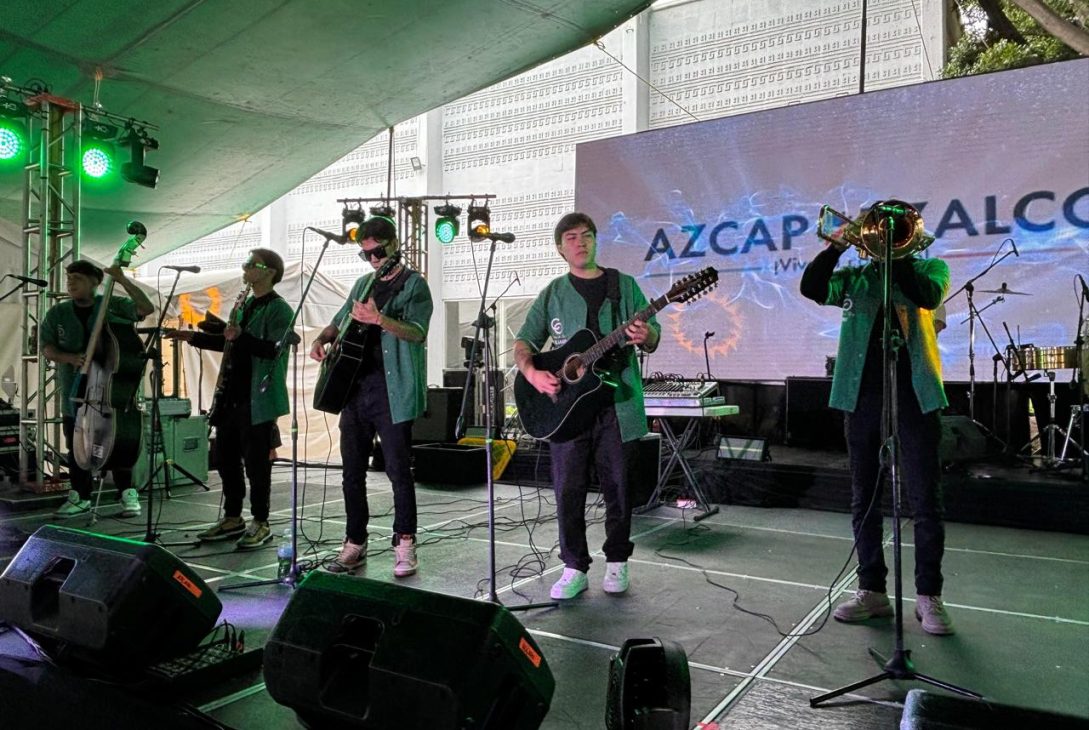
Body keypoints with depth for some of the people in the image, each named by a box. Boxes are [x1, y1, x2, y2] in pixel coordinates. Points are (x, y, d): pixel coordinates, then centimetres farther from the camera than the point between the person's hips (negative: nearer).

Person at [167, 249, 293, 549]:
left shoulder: (279, 309, -9)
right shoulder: (245, 304, 18)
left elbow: (275, 349, -22)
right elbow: (229, 342, 25)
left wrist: (241, 337, -33)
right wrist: (193, 337, 16)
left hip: (258, 399, -9)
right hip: (232, 396, 9)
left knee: (255, 462, -2)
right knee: (225, 458, 13)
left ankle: (260, 524, 10)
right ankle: (232, 518, 25)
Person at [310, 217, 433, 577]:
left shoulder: (414, 285, -3)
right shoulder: (363, 284, 18)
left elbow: (417, 332, -18)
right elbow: (339, 322, 29)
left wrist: (379, 319, -34)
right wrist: (322, 339, 8)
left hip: (392, 392, -7)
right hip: (354, 388, 7)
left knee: (399, 470, -4)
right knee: (353, 471, 10)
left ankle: (404, 544, 8)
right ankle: (355, 544, 21)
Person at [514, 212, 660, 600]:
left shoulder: (624, 286, 9)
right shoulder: (553, 294, 10)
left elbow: (653, 338, 8)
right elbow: (523, 343, 7)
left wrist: (645, 336, -16)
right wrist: (531, 372, -14)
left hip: (616, 404, 0)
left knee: (617, 487, 6)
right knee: (568, 490, 1)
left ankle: (617, 562, 23)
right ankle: (575, 568, 14)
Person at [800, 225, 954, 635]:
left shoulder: (930, 268, 10)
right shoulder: (856, 279, 14)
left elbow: (927, 296, -12)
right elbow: (812, 287, -3)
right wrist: (837, 246, -9)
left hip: (914, 396, -2)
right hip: (862, 397, 2)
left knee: (925, 501, 0)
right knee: (863, 500, 7)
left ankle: (928, 596, 11)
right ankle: (872, 591, 18)